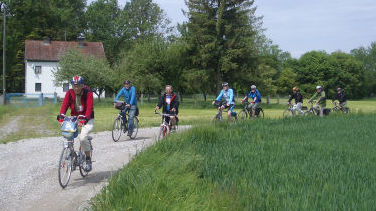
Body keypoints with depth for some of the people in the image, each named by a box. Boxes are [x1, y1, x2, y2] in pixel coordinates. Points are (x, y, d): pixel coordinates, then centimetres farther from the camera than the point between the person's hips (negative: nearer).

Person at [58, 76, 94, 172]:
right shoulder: (69, 93, -3)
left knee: (83, 137, -28)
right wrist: (61, 116, -33)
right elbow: (64, 105, -14)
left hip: (87, 120, -4)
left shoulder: (88, 93, -14)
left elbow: (89, 107, -25)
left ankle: (88, 159, -7)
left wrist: (84, 119, -41)